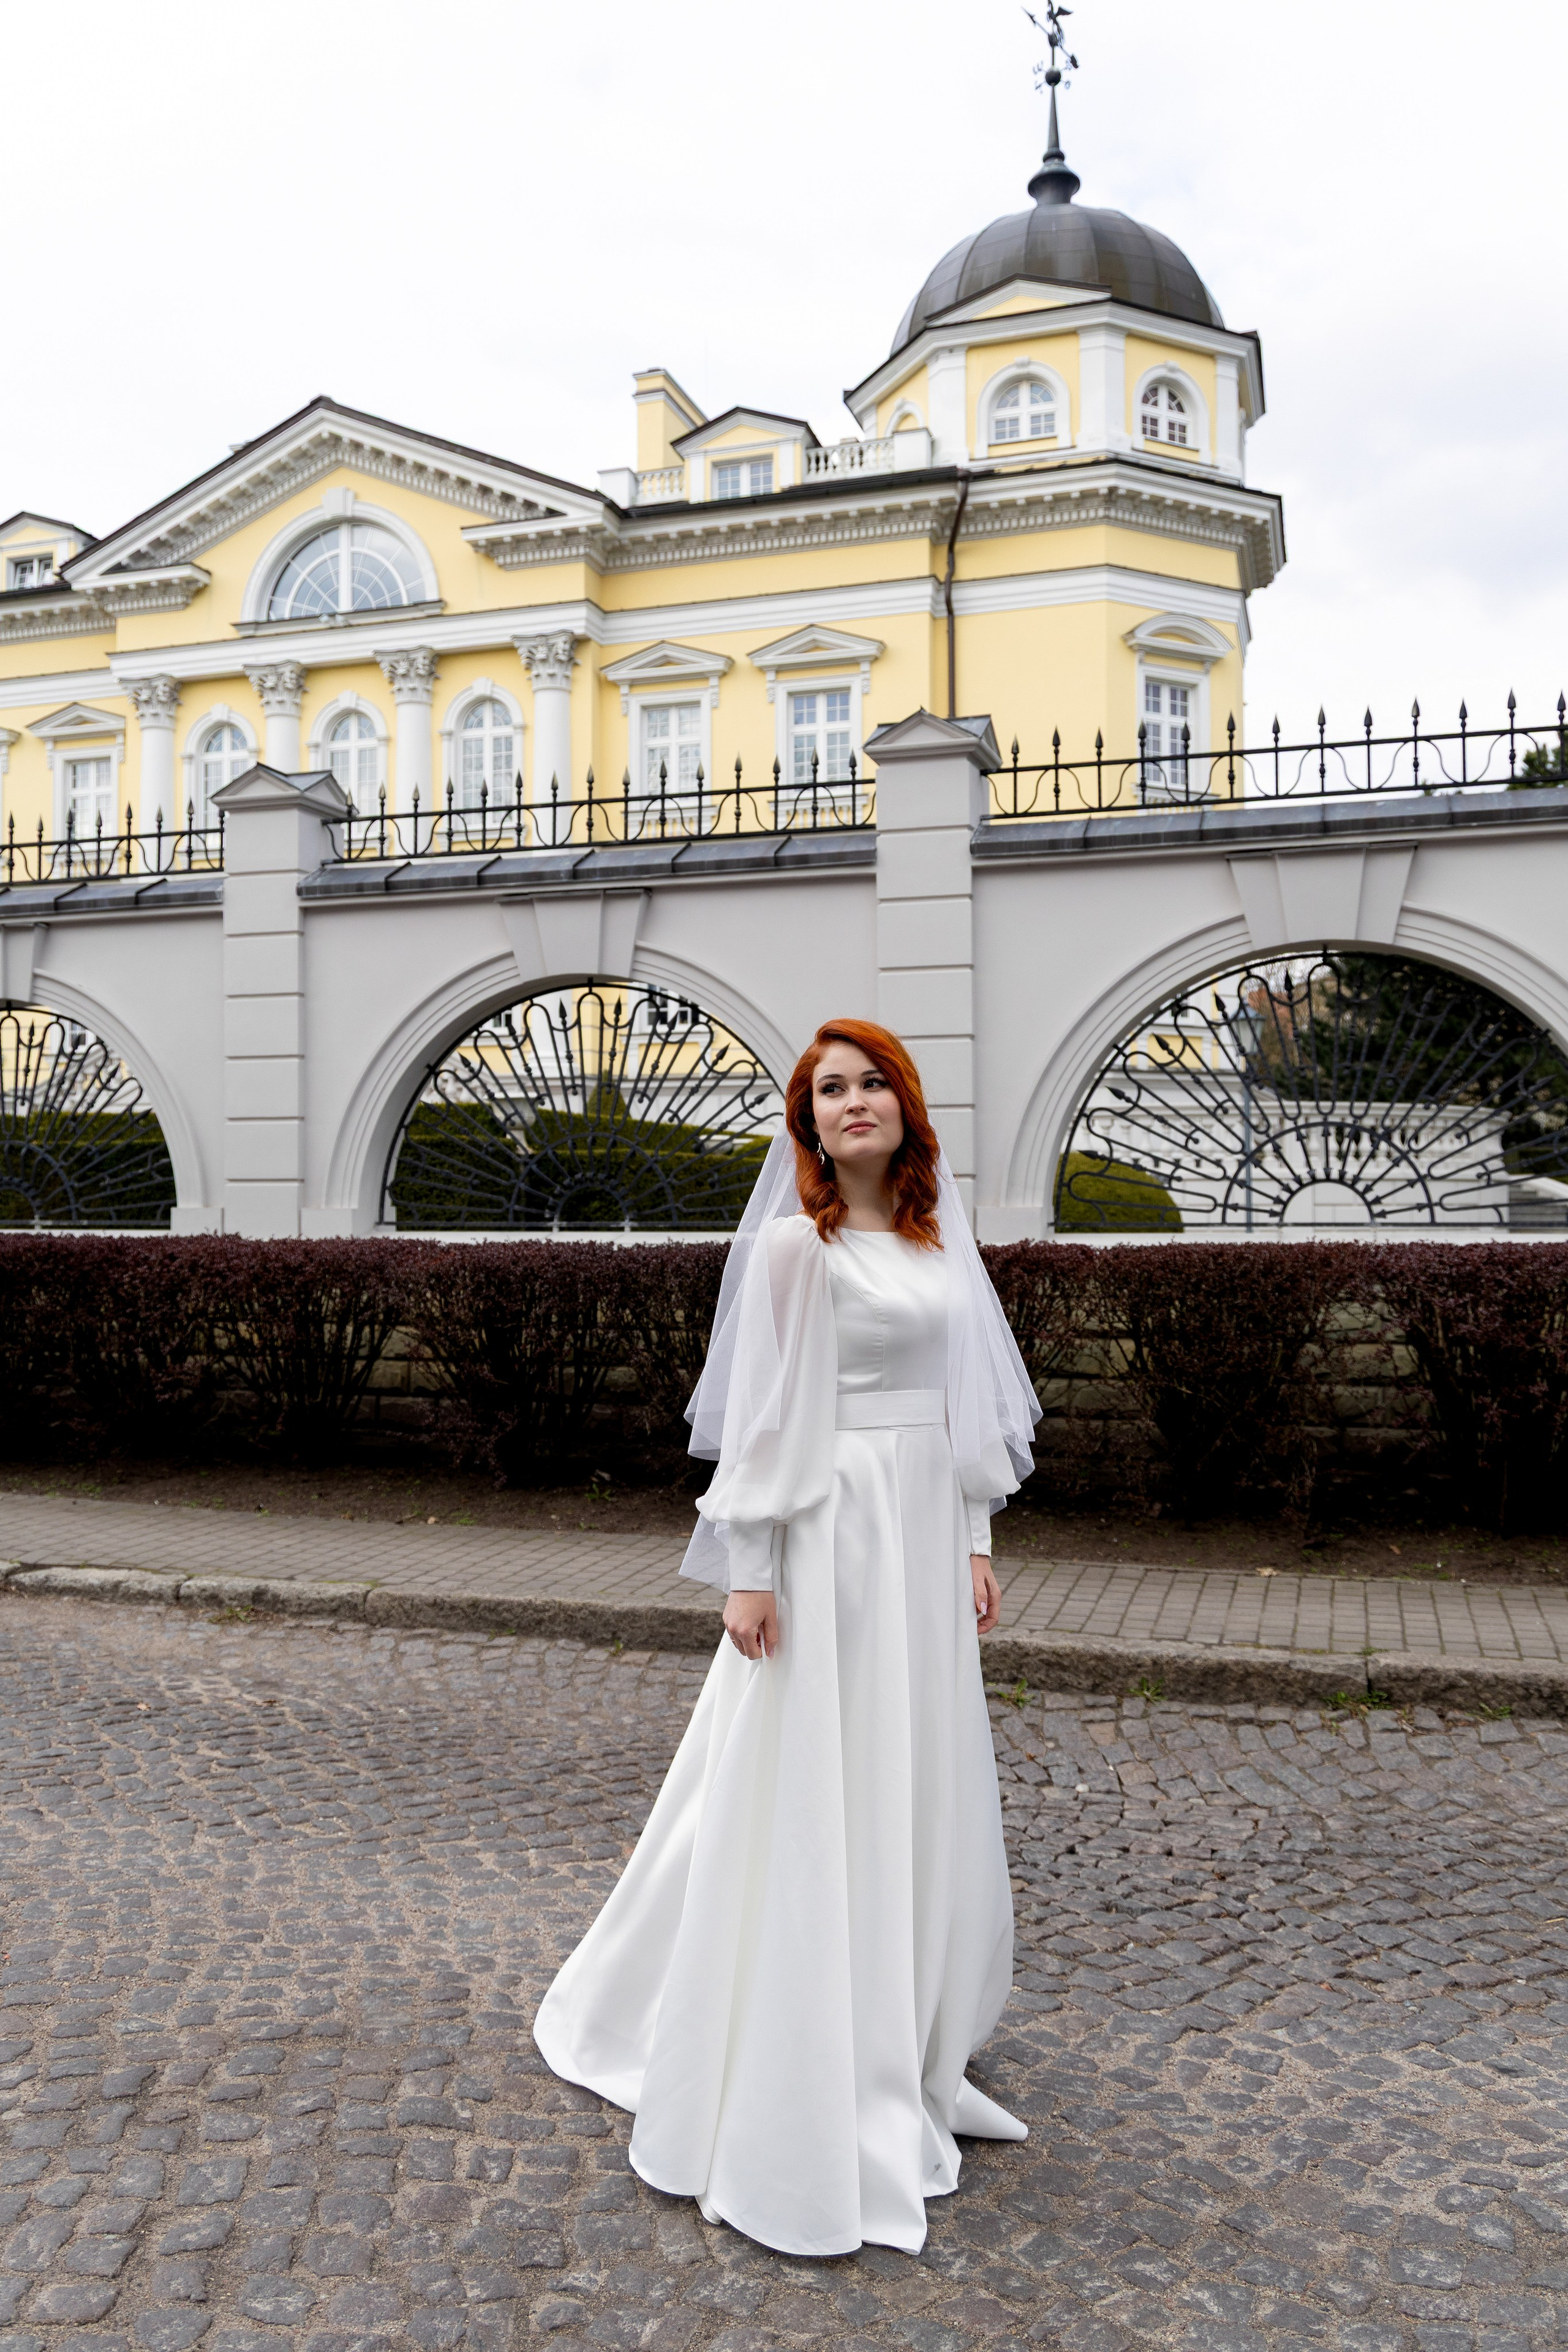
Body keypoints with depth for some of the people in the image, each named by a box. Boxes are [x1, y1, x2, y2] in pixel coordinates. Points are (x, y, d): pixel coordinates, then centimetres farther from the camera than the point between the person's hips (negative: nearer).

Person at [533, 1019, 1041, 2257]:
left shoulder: (940, 1237, 9)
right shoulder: (795, 1242, -10)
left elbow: (966, 1401, 13)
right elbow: (762, 1414, -11)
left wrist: (975, 1540, 10)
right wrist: (750, 1571, -13)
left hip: (926, 1532, 7)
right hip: (835, 1533, -7)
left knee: (920, 1799, 16)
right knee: (814, 1799, 2)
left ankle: (898, 2051, 35)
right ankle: (805, 2105, 20)